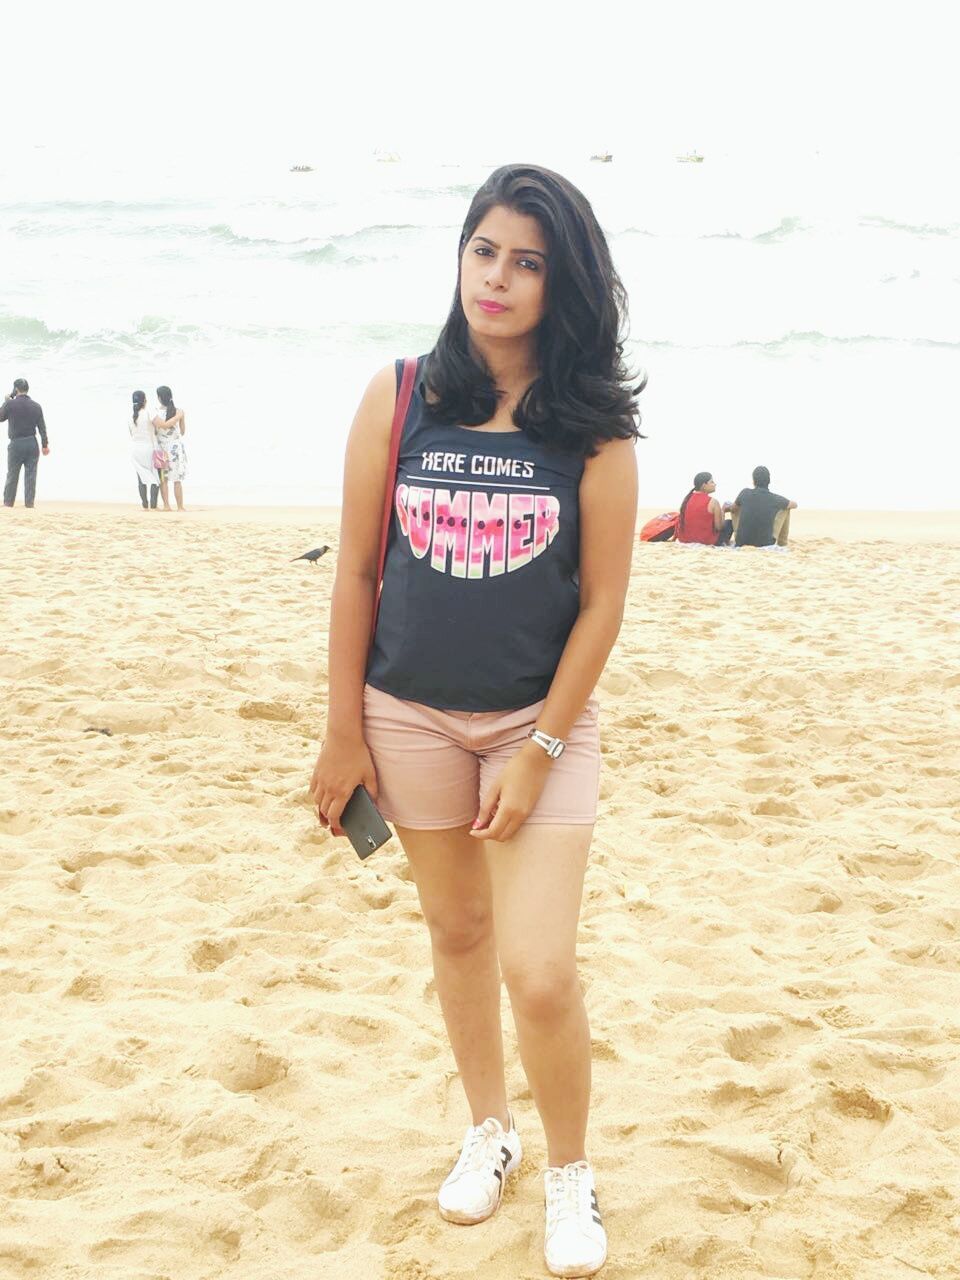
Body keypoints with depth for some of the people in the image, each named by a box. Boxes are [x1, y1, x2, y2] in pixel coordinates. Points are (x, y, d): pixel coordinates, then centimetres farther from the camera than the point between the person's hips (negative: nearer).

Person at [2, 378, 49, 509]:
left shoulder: (10, 404, -8)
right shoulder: (36, 406, 2)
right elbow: (42, 426, 2)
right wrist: (45, 444, 7)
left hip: (16, 444, -2)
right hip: (32, 444, 2)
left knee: (12, 475, 6)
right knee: (31, 475, 3)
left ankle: (8, 502, 7)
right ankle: (29, 502, 1)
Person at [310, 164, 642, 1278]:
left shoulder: (594, 426, -9)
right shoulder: (399, 397, -5)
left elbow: (602, 600, -8)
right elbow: (357, 570, 0)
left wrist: (538, 748, -11)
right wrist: (343, 731, 0)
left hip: (541, 719, -2)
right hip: (411, 714, 2)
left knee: (539, 972, -7)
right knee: (456, 929, 17)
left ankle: (570, 1173, 19)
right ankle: (488, 1128, 40)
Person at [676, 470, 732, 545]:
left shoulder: (687, 499, 3)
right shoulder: (712, 502, -14)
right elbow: (719, 527, -12)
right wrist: (722, 511, 4)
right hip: (706, 541, -6)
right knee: (729, 523, 17)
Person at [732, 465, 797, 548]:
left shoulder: (745, 493, -9)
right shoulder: (775, 499, -9)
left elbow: (733, 508, 14)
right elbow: (794, 505, 14)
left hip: (742, 543, 1)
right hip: (766, 543, -1)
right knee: (786, 508, 15)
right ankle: (782, 544, 27)